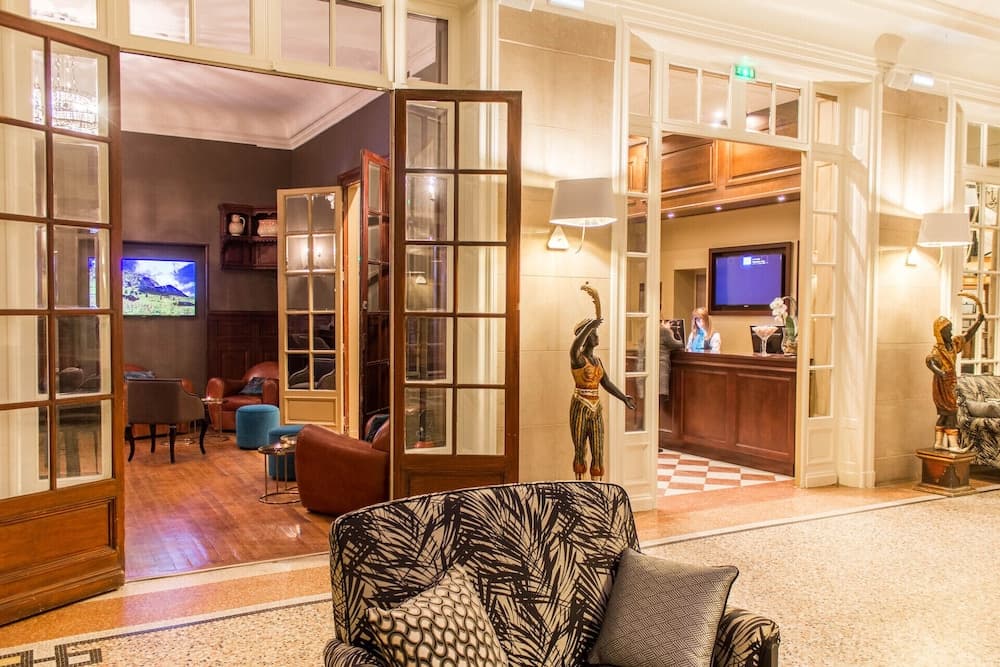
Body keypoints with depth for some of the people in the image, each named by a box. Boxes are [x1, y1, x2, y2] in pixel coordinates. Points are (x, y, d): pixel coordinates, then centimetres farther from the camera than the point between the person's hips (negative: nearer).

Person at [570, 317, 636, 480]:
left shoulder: (597, 359, 13)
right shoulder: (577, 358, -11)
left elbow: (606, 383, 18)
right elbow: (574, 348, -36)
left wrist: (624, 398, 18)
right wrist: (590, 326, -36)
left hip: (596, 410, 7)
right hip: (580, 408, -6)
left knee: (598, 453, 6)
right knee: (580, 451, 5)